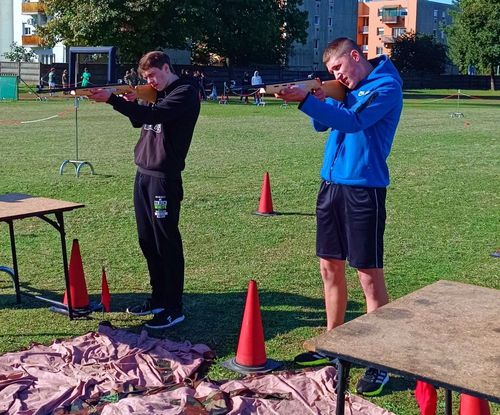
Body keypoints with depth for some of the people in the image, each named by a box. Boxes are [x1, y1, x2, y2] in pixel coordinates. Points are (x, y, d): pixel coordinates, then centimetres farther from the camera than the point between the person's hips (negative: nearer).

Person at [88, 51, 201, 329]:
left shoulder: (186, 93, -9)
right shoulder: (161, 94, 17)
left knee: (167, 242, -5)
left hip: (165, 178, -9)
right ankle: (159, 299, 25)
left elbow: (154, 115, -24)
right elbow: (139, 121, 24)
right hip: (144, 174, 9)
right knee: (148, 241, 13)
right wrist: (132, 102, 4)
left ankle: (174, 309, 3)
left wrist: (112, 99, -27)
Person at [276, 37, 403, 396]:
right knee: (330, 267, 13)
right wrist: (320, 99, -3)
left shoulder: (386, 86, -7)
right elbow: (321, 124, 16)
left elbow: (352, 121, -21)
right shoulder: (345, 89, 15)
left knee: (370, 274, -5)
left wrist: (306, 100, -27)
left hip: (364, 188, -8)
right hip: (331, 184, 8)